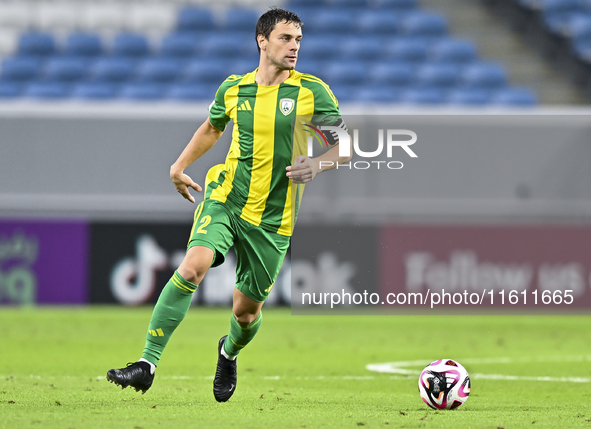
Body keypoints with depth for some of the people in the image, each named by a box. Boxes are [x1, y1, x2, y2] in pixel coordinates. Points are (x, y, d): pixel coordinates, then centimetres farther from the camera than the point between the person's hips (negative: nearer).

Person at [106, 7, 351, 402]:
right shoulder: (233, 89, 3)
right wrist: (179, 166, 23)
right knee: (192, 268, -26)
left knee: (246, 311, 8)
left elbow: (347, 147, -5)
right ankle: (148, 364, -24)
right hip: (225, 198, 1)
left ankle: (229, 353, 46)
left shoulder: (312, 92, -6)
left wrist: (317, 164, -24)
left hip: (273, 218, -1)